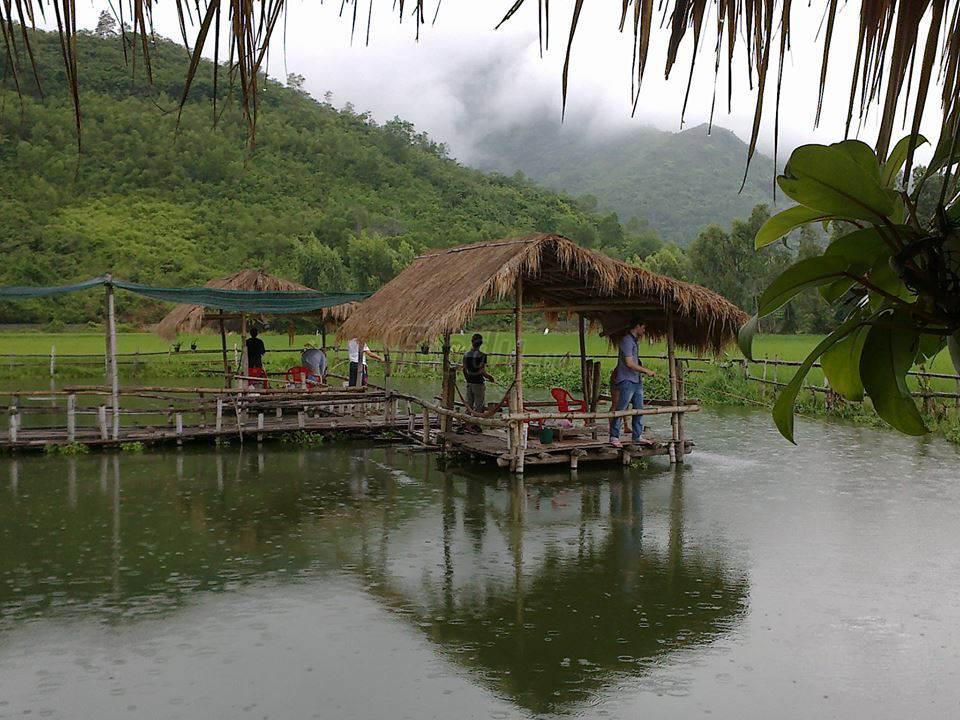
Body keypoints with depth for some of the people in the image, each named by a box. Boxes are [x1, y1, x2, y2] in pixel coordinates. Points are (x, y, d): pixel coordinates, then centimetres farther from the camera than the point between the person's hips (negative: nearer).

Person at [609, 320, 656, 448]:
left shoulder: (636, 341, 18)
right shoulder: (626, 340, -12)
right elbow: (629, 363, -17)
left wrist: (645, 372, 14)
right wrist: (646, 370, -12)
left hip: (637, 381, 10)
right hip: (627, 380, -10)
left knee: (639, 409, 10)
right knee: (621, 410, -8)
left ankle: (638, 436, 18)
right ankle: (614, 437, -5)